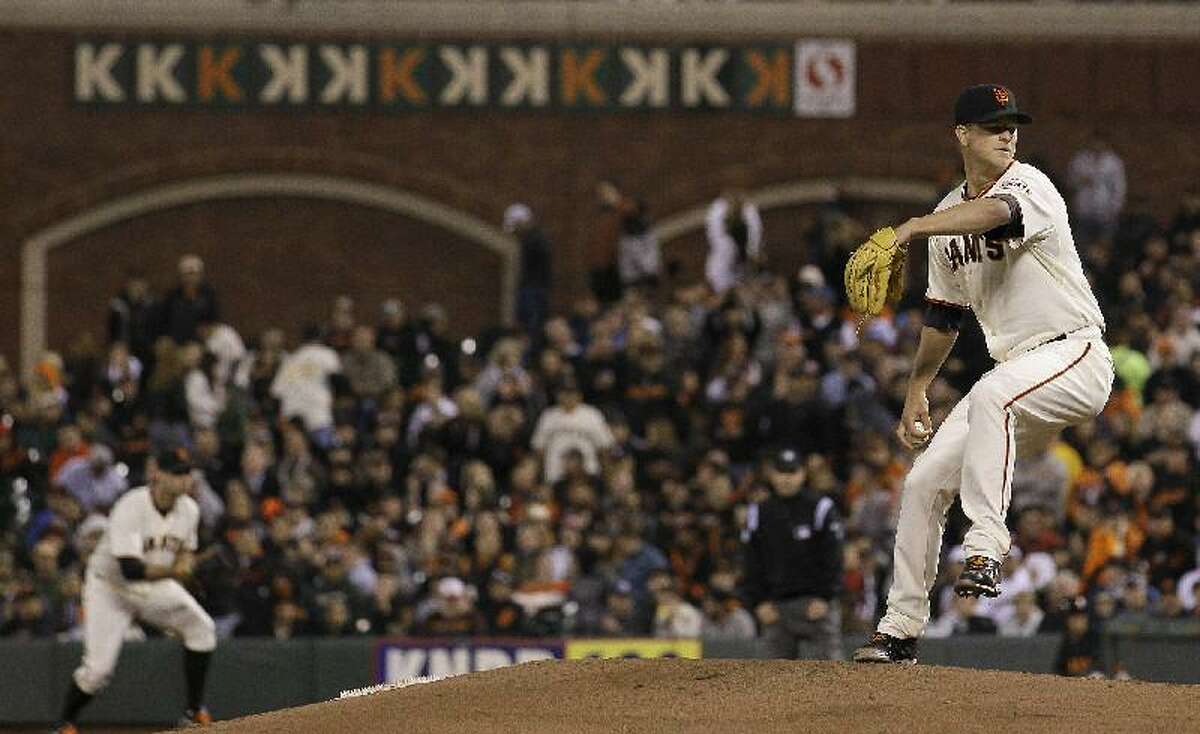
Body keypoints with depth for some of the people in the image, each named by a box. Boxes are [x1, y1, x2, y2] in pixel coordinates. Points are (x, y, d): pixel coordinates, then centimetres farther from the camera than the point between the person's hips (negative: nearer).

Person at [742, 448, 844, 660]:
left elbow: (832, 559, 0)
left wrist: (824, 598, -9)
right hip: (775, 607, 3)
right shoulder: (759, 513, 12)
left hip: (817, 604, -3)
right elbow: (753, 565, 11)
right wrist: (759, 602, 0)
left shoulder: (821, 508, 3)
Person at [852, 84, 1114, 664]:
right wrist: (916, 392, 19)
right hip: (1016, 371, 8)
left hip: (1076, 359, -8)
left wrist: (910, 229, -52)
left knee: (991, 397, -38)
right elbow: (943, 313, 23)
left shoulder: (1027, 186, -13)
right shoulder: (949, 215, 11)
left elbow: (994, 214, -38)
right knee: (924, 480, 2)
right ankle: (900, 628, 11)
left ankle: (985, 548, -40)